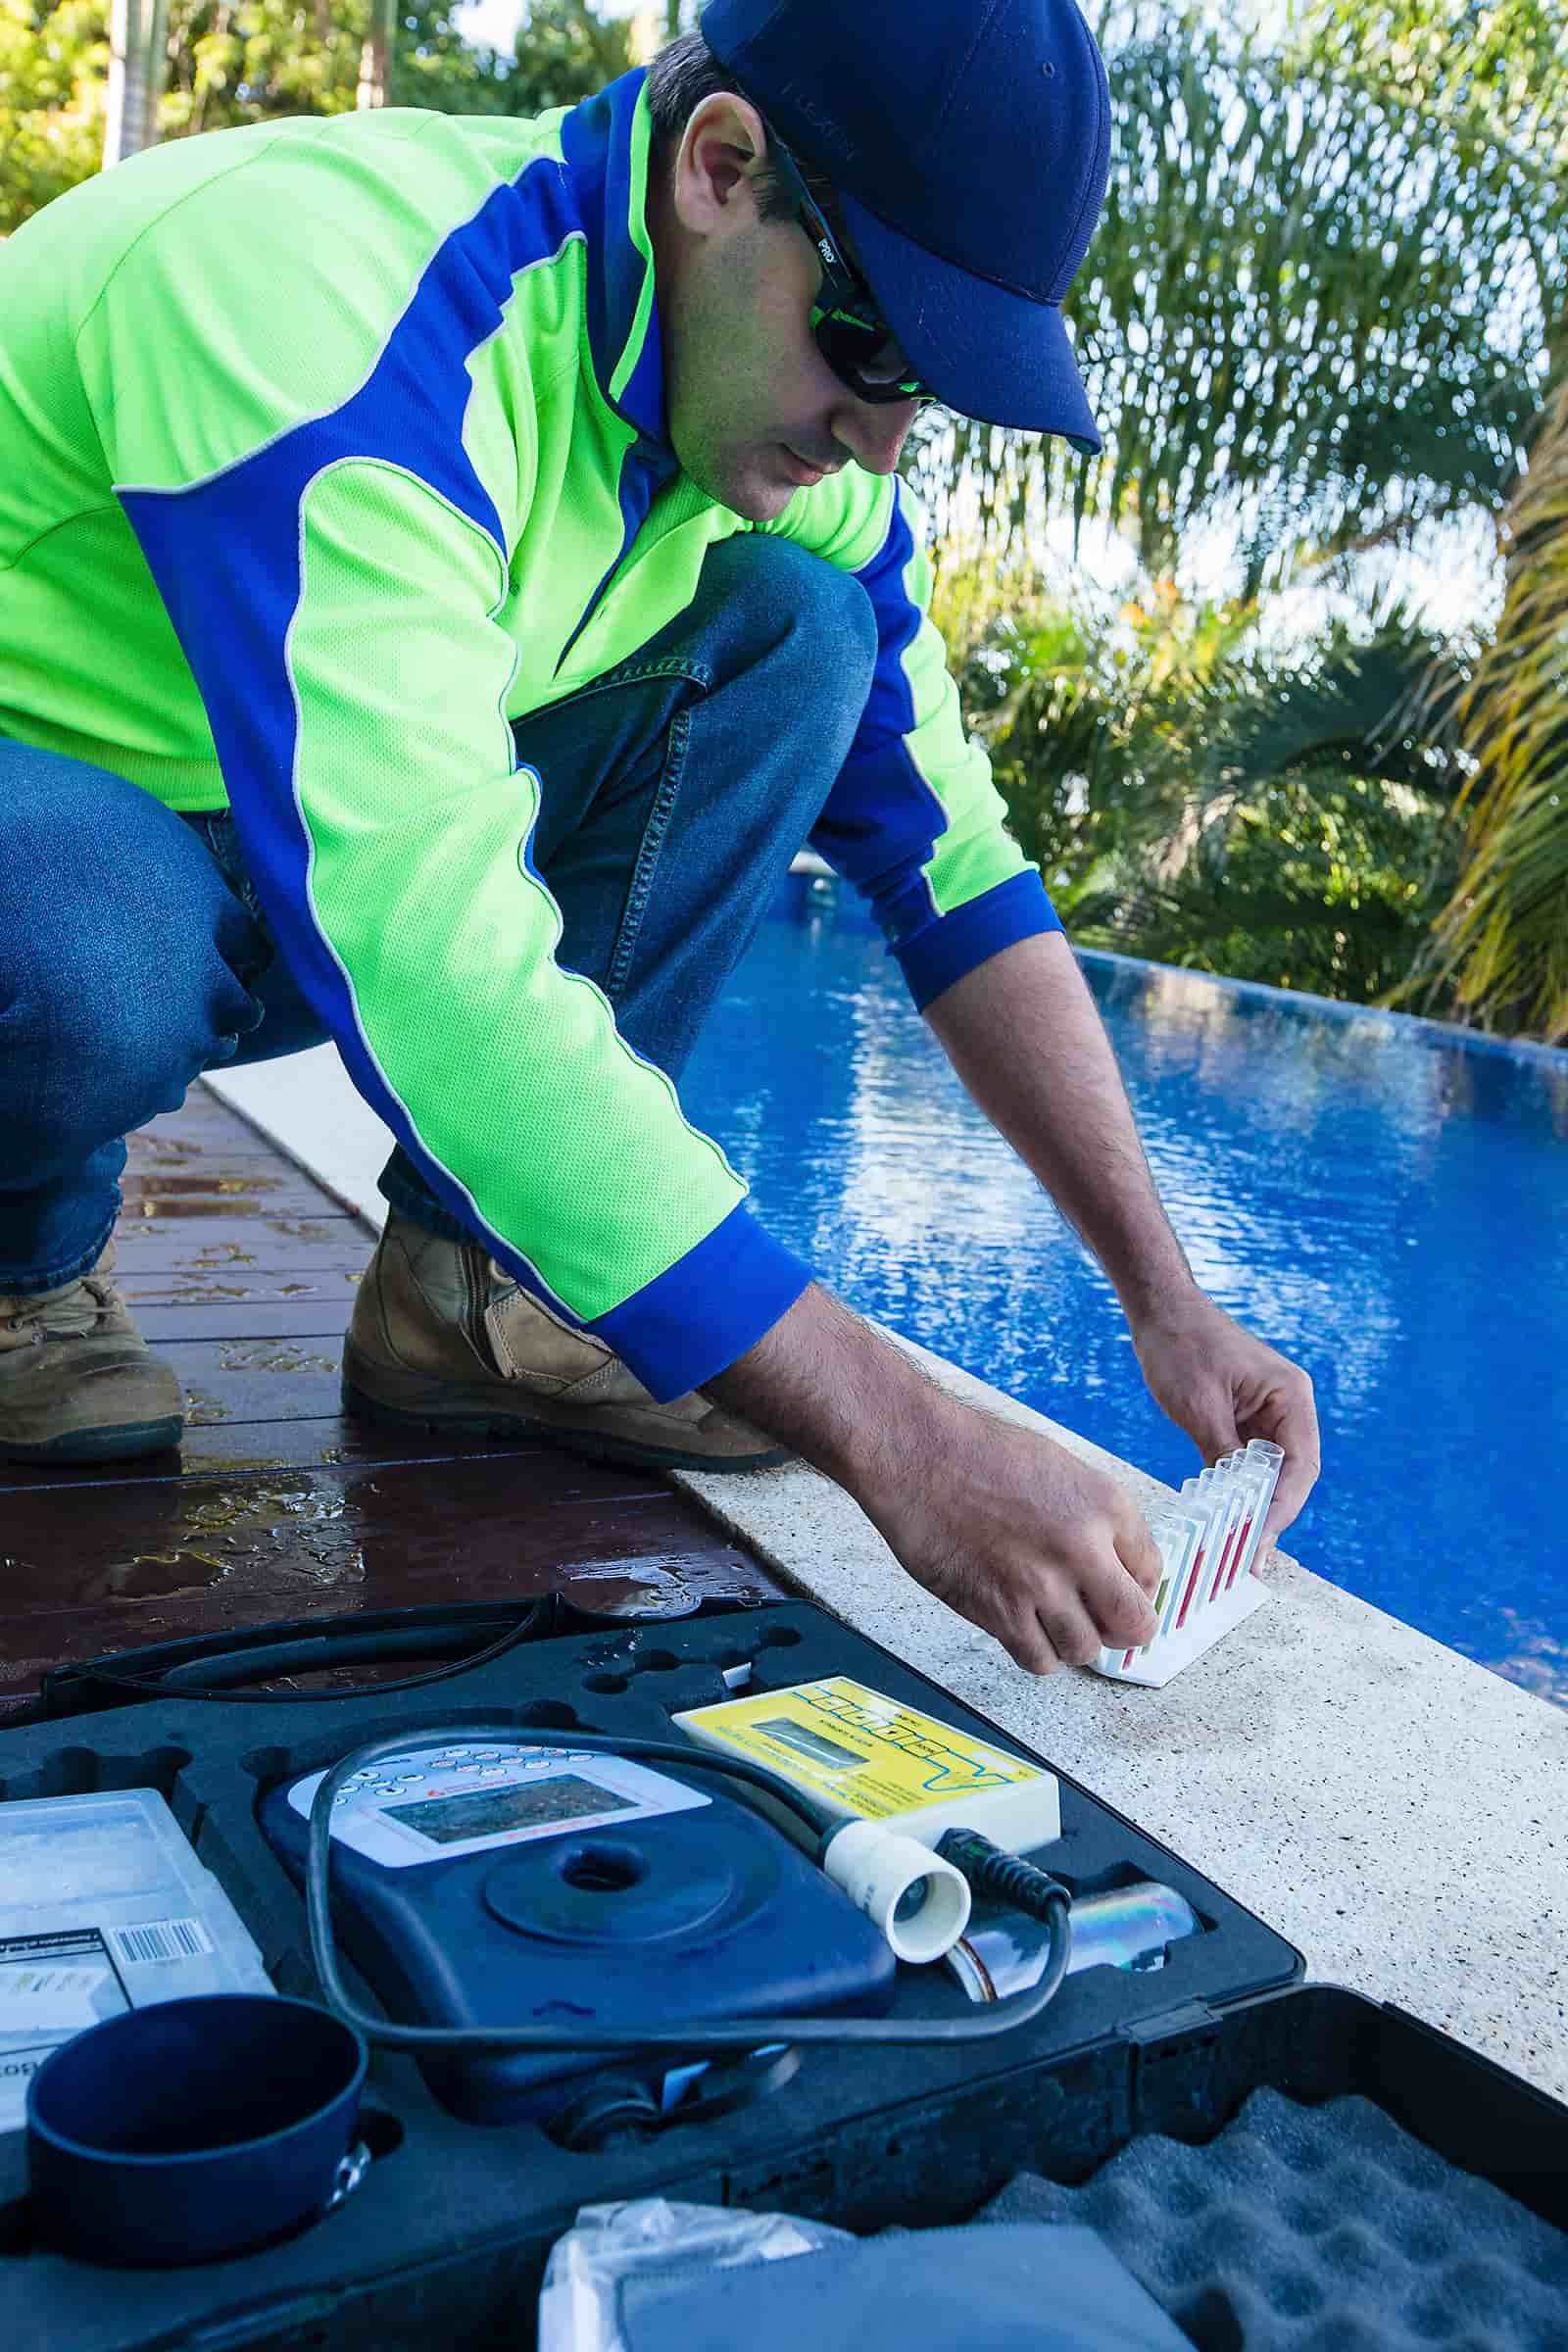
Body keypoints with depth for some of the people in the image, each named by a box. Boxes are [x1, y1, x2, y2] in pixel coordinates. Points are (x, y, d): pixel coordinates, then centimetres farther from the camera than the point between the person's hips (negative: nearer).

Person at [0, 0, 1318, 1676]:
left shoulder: (796, 445, -7)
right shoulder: (339, 289, -32)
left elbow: (951, 862, -5)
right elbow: (429, 966, -42)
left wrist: (1164, 1299, -13)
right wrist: (896, 1442, -43)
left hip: (342, 845, 6)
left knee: (795, 626, -11)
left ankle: (473, 1288, -10)